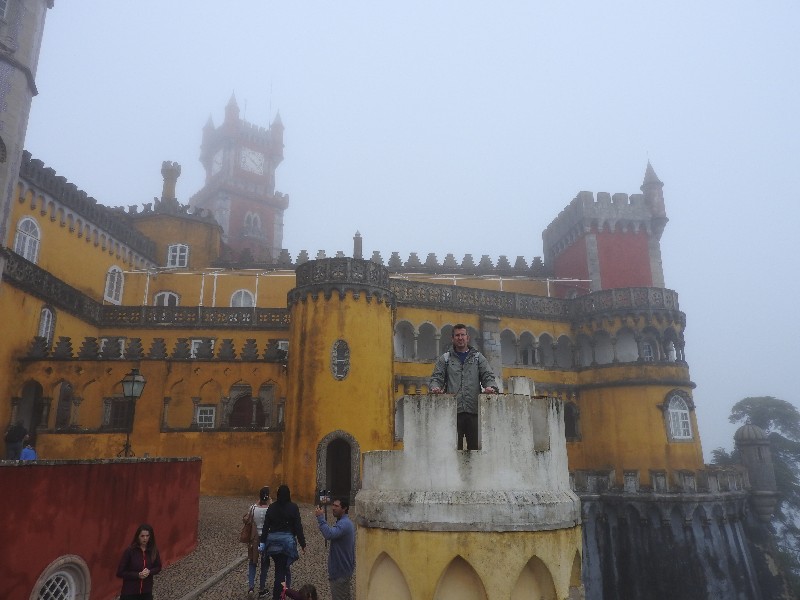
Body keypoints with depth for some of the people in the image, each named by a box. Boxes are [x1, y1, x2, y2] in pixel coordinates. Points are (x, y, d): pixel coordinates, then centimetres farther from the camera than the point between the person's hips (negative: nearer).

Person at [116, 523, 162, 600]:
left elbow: (158, 567, 6)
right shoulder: (130, 551, -16)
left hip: (146, 592, 3)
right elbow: (120, 572, -11)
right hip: (129, 592, -3)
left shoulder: (153, 550, -6)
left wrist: (149, 571, -14)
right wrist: (138, 575, -20)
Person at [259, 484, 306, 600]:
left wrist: (262, 542, 7)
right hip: (287, 540, -4)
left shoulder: (272, 507, 3)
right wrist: (303, 544, -2)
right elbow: (298, 527, -7)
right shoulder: (293, 507, -7)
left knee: (280, 567, 21)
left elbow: (266, 526, 2)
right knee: (281, 569, 4)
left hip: (272, 540, 4)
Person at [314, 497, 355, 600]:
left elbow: (329, 534, -41)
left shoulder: (344, 524, -24)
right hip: (343, 569, 10)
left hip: (340, 571, -10)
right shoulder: (346, 522, 10)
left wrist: (320, 517, -36)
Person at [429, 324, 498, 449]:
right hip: (453, 411, -1)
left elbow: (488, 376, 8)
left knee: (475, 446, 1)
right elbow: (436, 377, 8)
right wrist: (435, 387, -15)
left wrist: (491, 387, -15)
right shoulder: (445, 359, 15)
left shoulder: (478, 358, 16)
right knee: (453, 447, -3)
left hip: (474, 410, 1)